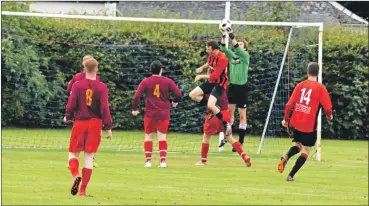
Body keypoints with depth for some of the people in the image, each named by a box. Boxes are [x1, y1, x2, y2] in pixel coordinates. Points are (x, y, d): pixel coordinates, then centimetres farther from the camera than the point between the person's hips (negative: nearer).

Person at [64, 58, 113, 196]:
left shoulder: (77, 85, -4)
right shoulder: (102, 87, -5)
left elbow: (71, 105, -5)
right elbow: (105, 108, -8)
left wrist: (67, 117, 16)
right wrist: (108, 127, -1)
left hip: (79, 123, 0)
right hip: (95, 124, 0)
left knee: (73, 153, 10)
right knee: (89, 157, 5)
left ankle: (76, 176, -20)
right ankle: (83, 190, 1)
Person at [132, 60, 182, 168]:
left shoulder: (146, 82, -3)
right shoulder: (168, 82, -3)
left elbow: (136, 96, -8)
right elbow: (178, 94, -4)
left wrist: (135, 109, 4)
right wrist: (175, 101, 17)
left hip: (150, 114, 0)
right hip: (164, 114, 0)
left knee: (148, 137, 11)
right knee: (162, 137, 4)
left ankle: (148, 160, 5)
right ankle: (163, 160, -6)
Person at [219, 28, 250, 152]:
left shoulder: (245, 56, -4)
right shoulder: (232, 55, 7)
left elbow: (237, 50, -23)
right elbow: (224, 49, -9)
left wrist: (232, 37, -33)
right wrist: (223, 36, -23)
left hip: (241, 87, -4)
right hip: (232, 85, 4)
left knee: (242, 115, 1)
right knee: (229, 111, 8)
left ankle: (240, 142, 3)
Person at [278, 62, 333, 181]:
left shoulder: (300, 85, 4)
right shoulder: (320, 88, -7)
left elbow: (289, 104, 4)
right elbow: (327, 108, -9)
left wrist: (286, 119, 17)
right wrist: (329, 116, 13)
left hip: (296, 123, 4)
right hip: (310, 125, -4)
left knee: (298, 145, 23)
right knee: (306, 151, 9)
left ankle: (286, 157, -8)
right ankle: (291, 175, 0)